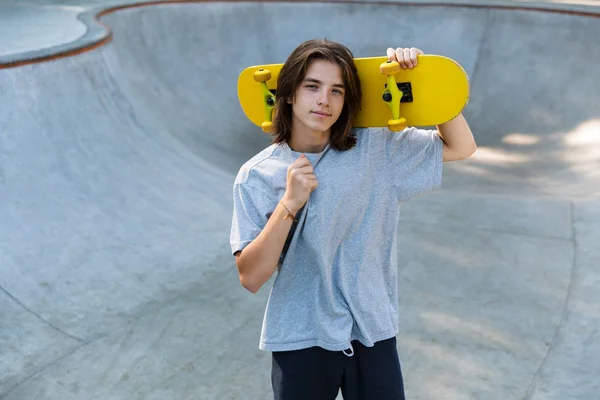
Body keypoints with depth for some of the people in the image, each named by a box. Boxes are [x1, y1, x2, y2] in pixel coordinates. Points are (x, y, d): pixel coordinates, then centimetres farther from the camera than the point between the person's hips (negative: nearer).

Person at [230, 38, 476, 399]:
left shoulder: (376, 150, -3)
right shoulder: (257, 176, -7)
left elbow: (461, 146, -1)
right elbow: (251, 278, -12)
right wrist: (289, 204, -22)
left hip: (373, 333, 2)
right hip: (300, 341, -1)